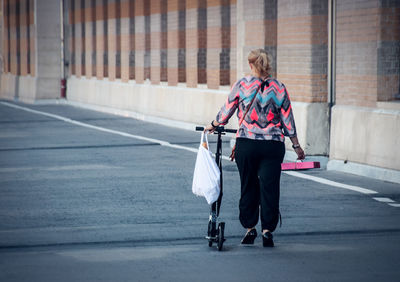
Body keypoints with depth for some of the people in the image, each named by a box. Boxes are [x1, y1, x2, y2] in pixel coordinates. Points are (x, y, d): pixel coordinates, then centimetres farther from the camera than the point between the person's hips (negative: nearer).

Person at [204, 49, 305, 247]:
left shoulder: (241, 85, -2)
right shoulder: (279, 88, 2)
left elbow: (226, 111, 6)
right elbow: (288, 121, 6)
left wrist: (213, 125, 25)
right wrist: (296, 146, 16)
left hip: (246, 144, 0)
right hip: (273, 145, 0)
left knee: (248, 186, 12)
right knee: (270, 188, 4)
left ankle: (250, 228, 18)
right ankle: (267, 230, 2)